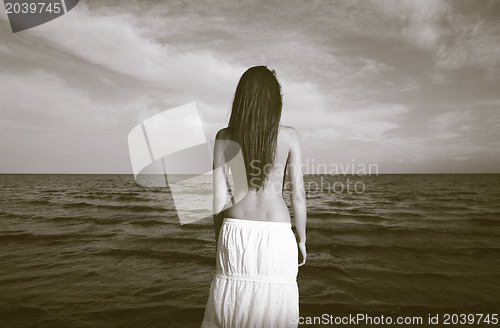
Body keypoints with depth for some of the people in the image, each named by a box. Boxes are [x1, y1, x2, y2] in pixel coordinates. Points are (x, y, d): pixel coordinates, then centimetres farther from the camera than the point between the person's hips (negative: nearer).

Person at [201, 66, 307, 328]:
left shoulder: (224, 137, -2)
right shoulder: (289, 136, -4)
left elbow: (219, 195, -1)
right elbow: (297, 194, -3)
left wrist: (218, 238, 12)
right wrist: (301, 239, 10)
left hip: (236, 231, 1)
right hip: (276, 234, -1)